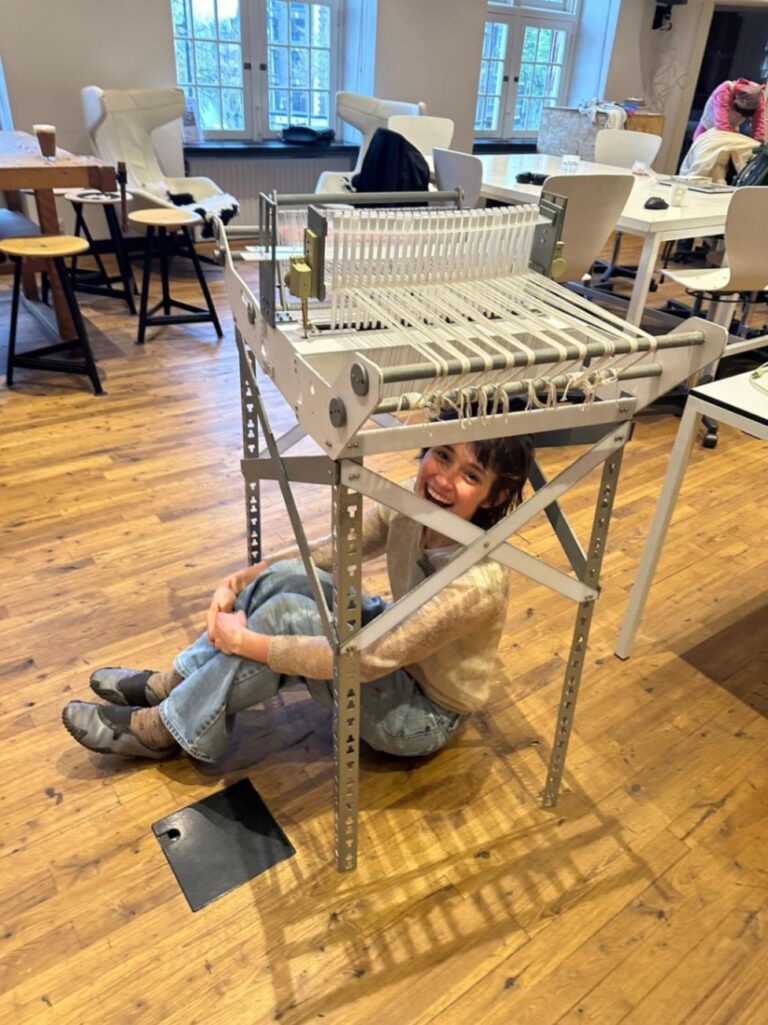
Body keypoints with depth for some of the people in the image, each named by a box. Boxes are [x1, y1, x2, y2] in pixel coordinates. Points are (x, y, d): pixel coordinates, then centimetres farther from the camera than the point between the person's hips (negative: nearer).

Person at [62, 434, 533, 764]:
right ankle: (172, 685, 0)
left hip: (422, 714, -6)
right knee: (286, 575, -14)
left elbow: (365, 660, -35)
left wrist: (246, 642, -28)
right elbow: (329, 551, -4)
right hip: (393, 641, 6)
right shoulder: (414, 504, -15)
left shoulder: (477, 581, -35)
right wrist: (237, 581, -15)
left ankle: (167, 729, -5)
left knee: (284, 616, -25)